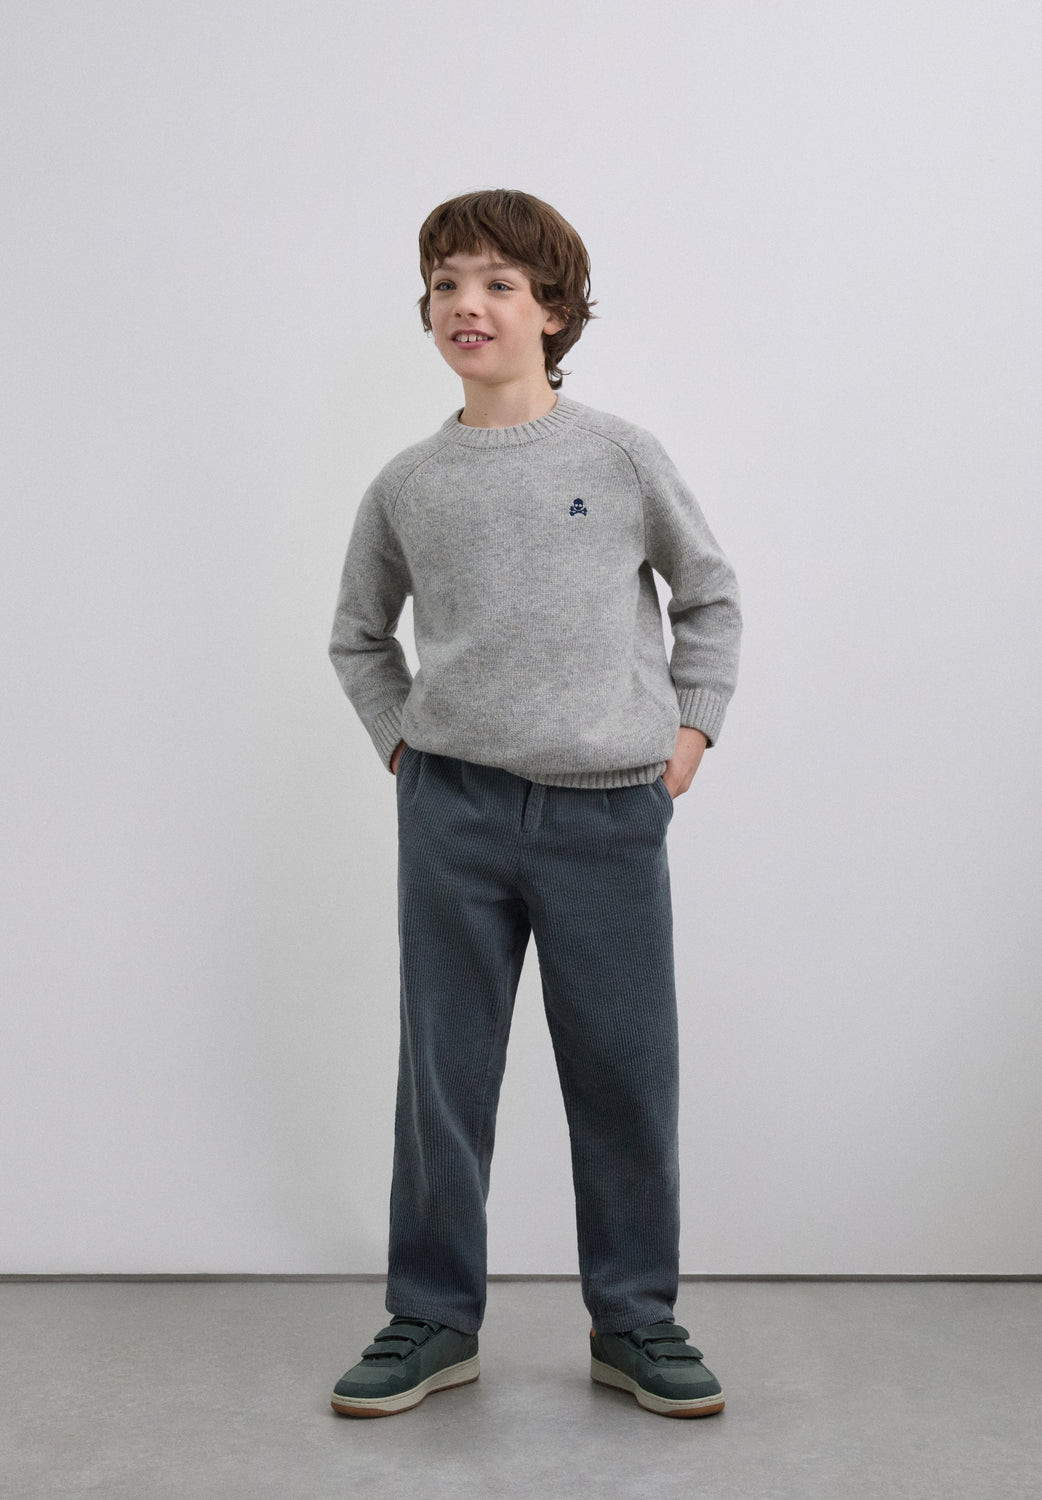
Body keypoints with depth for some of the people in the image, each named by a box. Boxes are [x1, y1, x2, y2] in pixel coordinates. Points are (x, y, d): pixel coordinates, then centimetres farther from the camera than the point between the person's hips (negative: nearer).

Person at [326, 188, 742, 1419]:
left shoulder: (622, 457, 2)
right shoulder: (408, 486, 6)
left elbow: (710, 596, 14)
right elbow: (358, 635, 21)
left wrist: (692, 725, 6)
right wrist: (399, 736, 9)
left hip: (609, 813, -1)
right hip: (453, 809, 1)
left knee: (625, 1076, 5)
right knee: (444, 1072, 7)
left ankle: (634, 1319, 21)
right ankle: (433, 1319, 21)